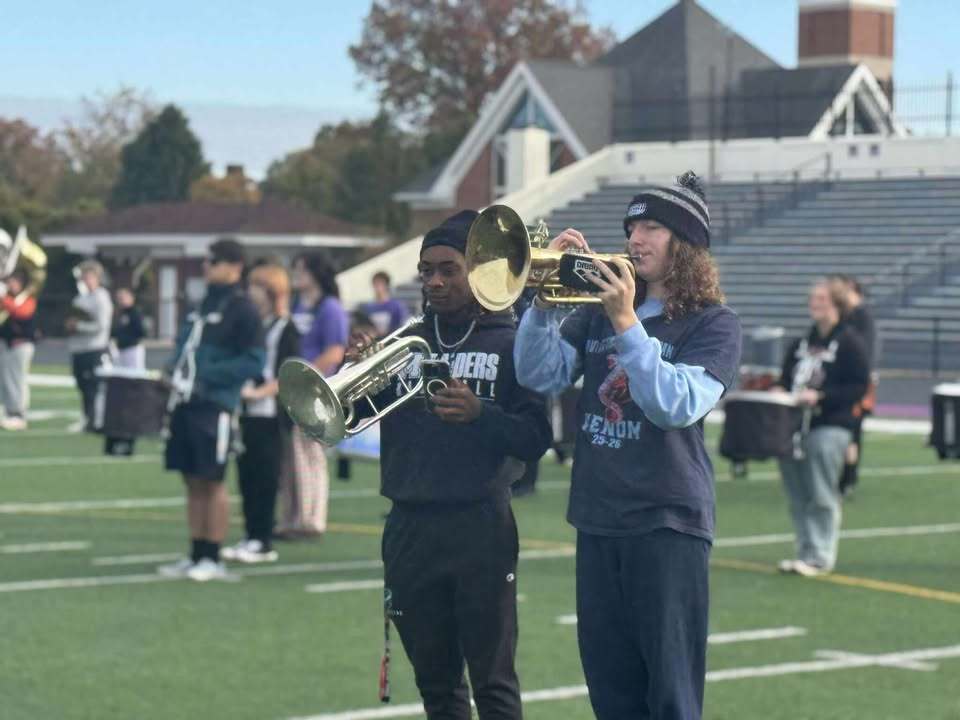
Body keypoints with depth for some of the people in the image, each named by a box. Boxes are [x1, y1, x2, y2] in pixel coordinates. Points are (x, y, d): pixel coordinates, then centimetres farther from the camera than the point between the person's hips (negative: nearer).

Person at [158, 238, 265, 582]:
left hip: (214, 405, -8)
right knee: (193, 481, 10)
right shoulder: (204, 304, 17)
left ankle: (213, 560, 4)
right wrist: (174, 368, 5)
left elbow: (253, 361, -13)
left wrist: (207, 376, -17)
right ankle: (195, 556, 17)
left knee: (212, 482, -2)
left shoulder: (241, 309, -7)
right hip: (187, 402, 8)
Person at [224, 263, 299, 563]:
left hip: (269, 414, -7)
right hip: (245, 412, 7)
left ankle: (263, 541, 0)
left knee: (265, 477, -4)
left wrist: (258, 392, -21)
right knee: (246, 476, 8)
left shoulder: (285, 329, -5)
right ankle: (250, 536, 14)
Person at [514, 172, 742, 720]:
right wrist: (545, 294, -10)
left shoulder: (713, 324, -4)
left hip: (668, 524, -6)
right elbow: (542, 376, 2)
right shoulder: (596, 311, 12)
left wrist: (626, 323, -22)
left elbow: (675, 406, -18)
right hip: (598, 520, 6)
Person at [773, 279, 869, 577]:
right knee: (798, 495, 9)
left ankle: (820, 557, -5)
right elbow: (786, 378, 26)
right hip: (794, 424, 7)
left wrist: (820, 396, -19)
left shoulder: (849, 343, -4)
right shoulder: (801, 343, 17)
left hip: (830, 427, -7)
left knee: (822, 496, -7)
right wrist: (778, 391, 3)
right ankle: (805, 551, 17)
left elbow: (859, 387, -10)